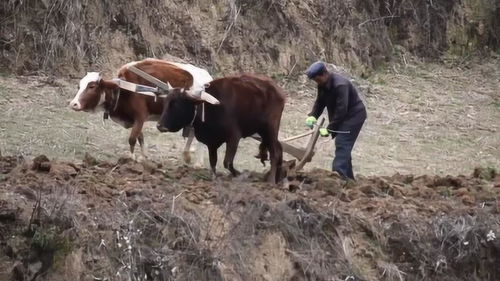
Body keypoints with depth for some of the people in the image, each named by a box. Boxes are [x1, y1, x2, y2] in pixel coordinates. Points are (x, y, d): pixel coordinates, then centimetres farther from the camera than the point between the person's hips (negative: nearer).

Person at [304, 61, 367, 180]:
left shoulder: (340, 85, -30)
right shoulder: (323, 85, 0)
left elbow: (341, 110, -31)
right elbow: (320, 102, 5)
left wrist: (329, 129, -31)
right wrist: (312, 116, -16)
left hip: (353, 115, -10)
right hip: (342, 117, 10)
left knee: (342, 144, -20)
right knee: (344, 148, 12)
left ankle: (338, 174, -29)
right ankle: (348, 178, 19)